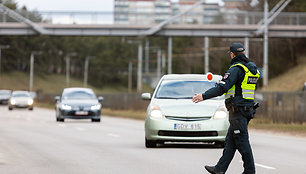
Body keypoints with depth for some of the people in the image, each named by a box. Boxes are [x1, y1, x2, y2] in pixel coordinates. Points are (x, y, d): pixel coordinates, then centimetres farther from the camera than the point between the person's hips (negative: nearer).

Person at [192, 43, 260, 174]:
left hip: (237, 109, -9)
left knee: (242, 141, -5)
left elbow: (222, 88, -22)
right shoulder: (251, 68, 14)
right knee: (230, 141, 11)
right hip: (248, 108, 9)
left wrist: (204, 96, -19)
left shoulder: (236, 69, -14)